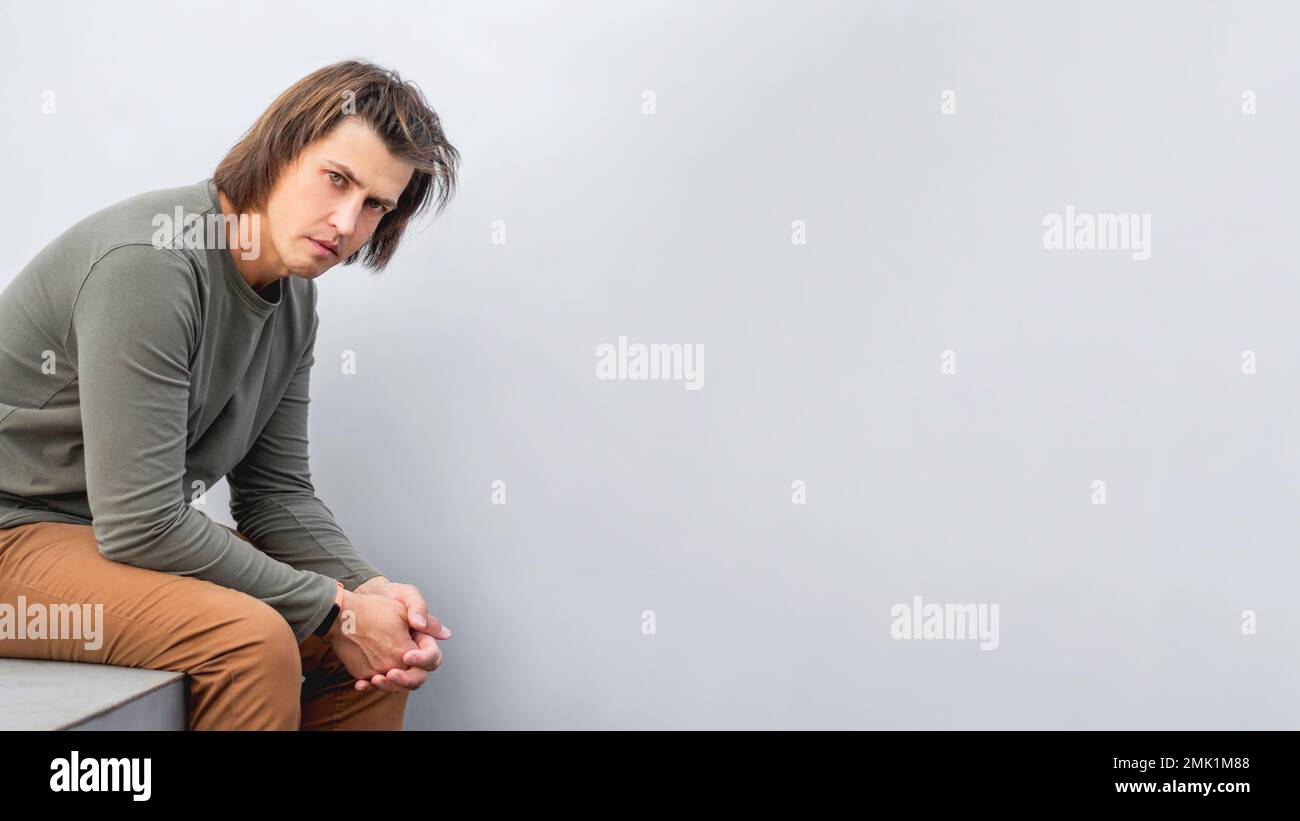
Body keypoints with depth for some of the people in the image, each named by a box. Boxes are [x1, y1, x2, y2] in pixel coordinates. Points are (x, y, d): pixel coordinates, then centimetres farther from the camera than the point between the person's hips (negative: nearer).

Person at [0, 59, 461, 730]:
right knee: (251, 639, -30)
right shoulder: (150, 262, -26)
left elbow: (276, 492, 5)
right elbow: (139, 526, -28)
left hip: (135, 540, 8)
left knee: (386, 635, 0)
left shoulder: (293, 296, 1)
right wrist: (335, 610, -22)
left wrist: (372, 590, -13)